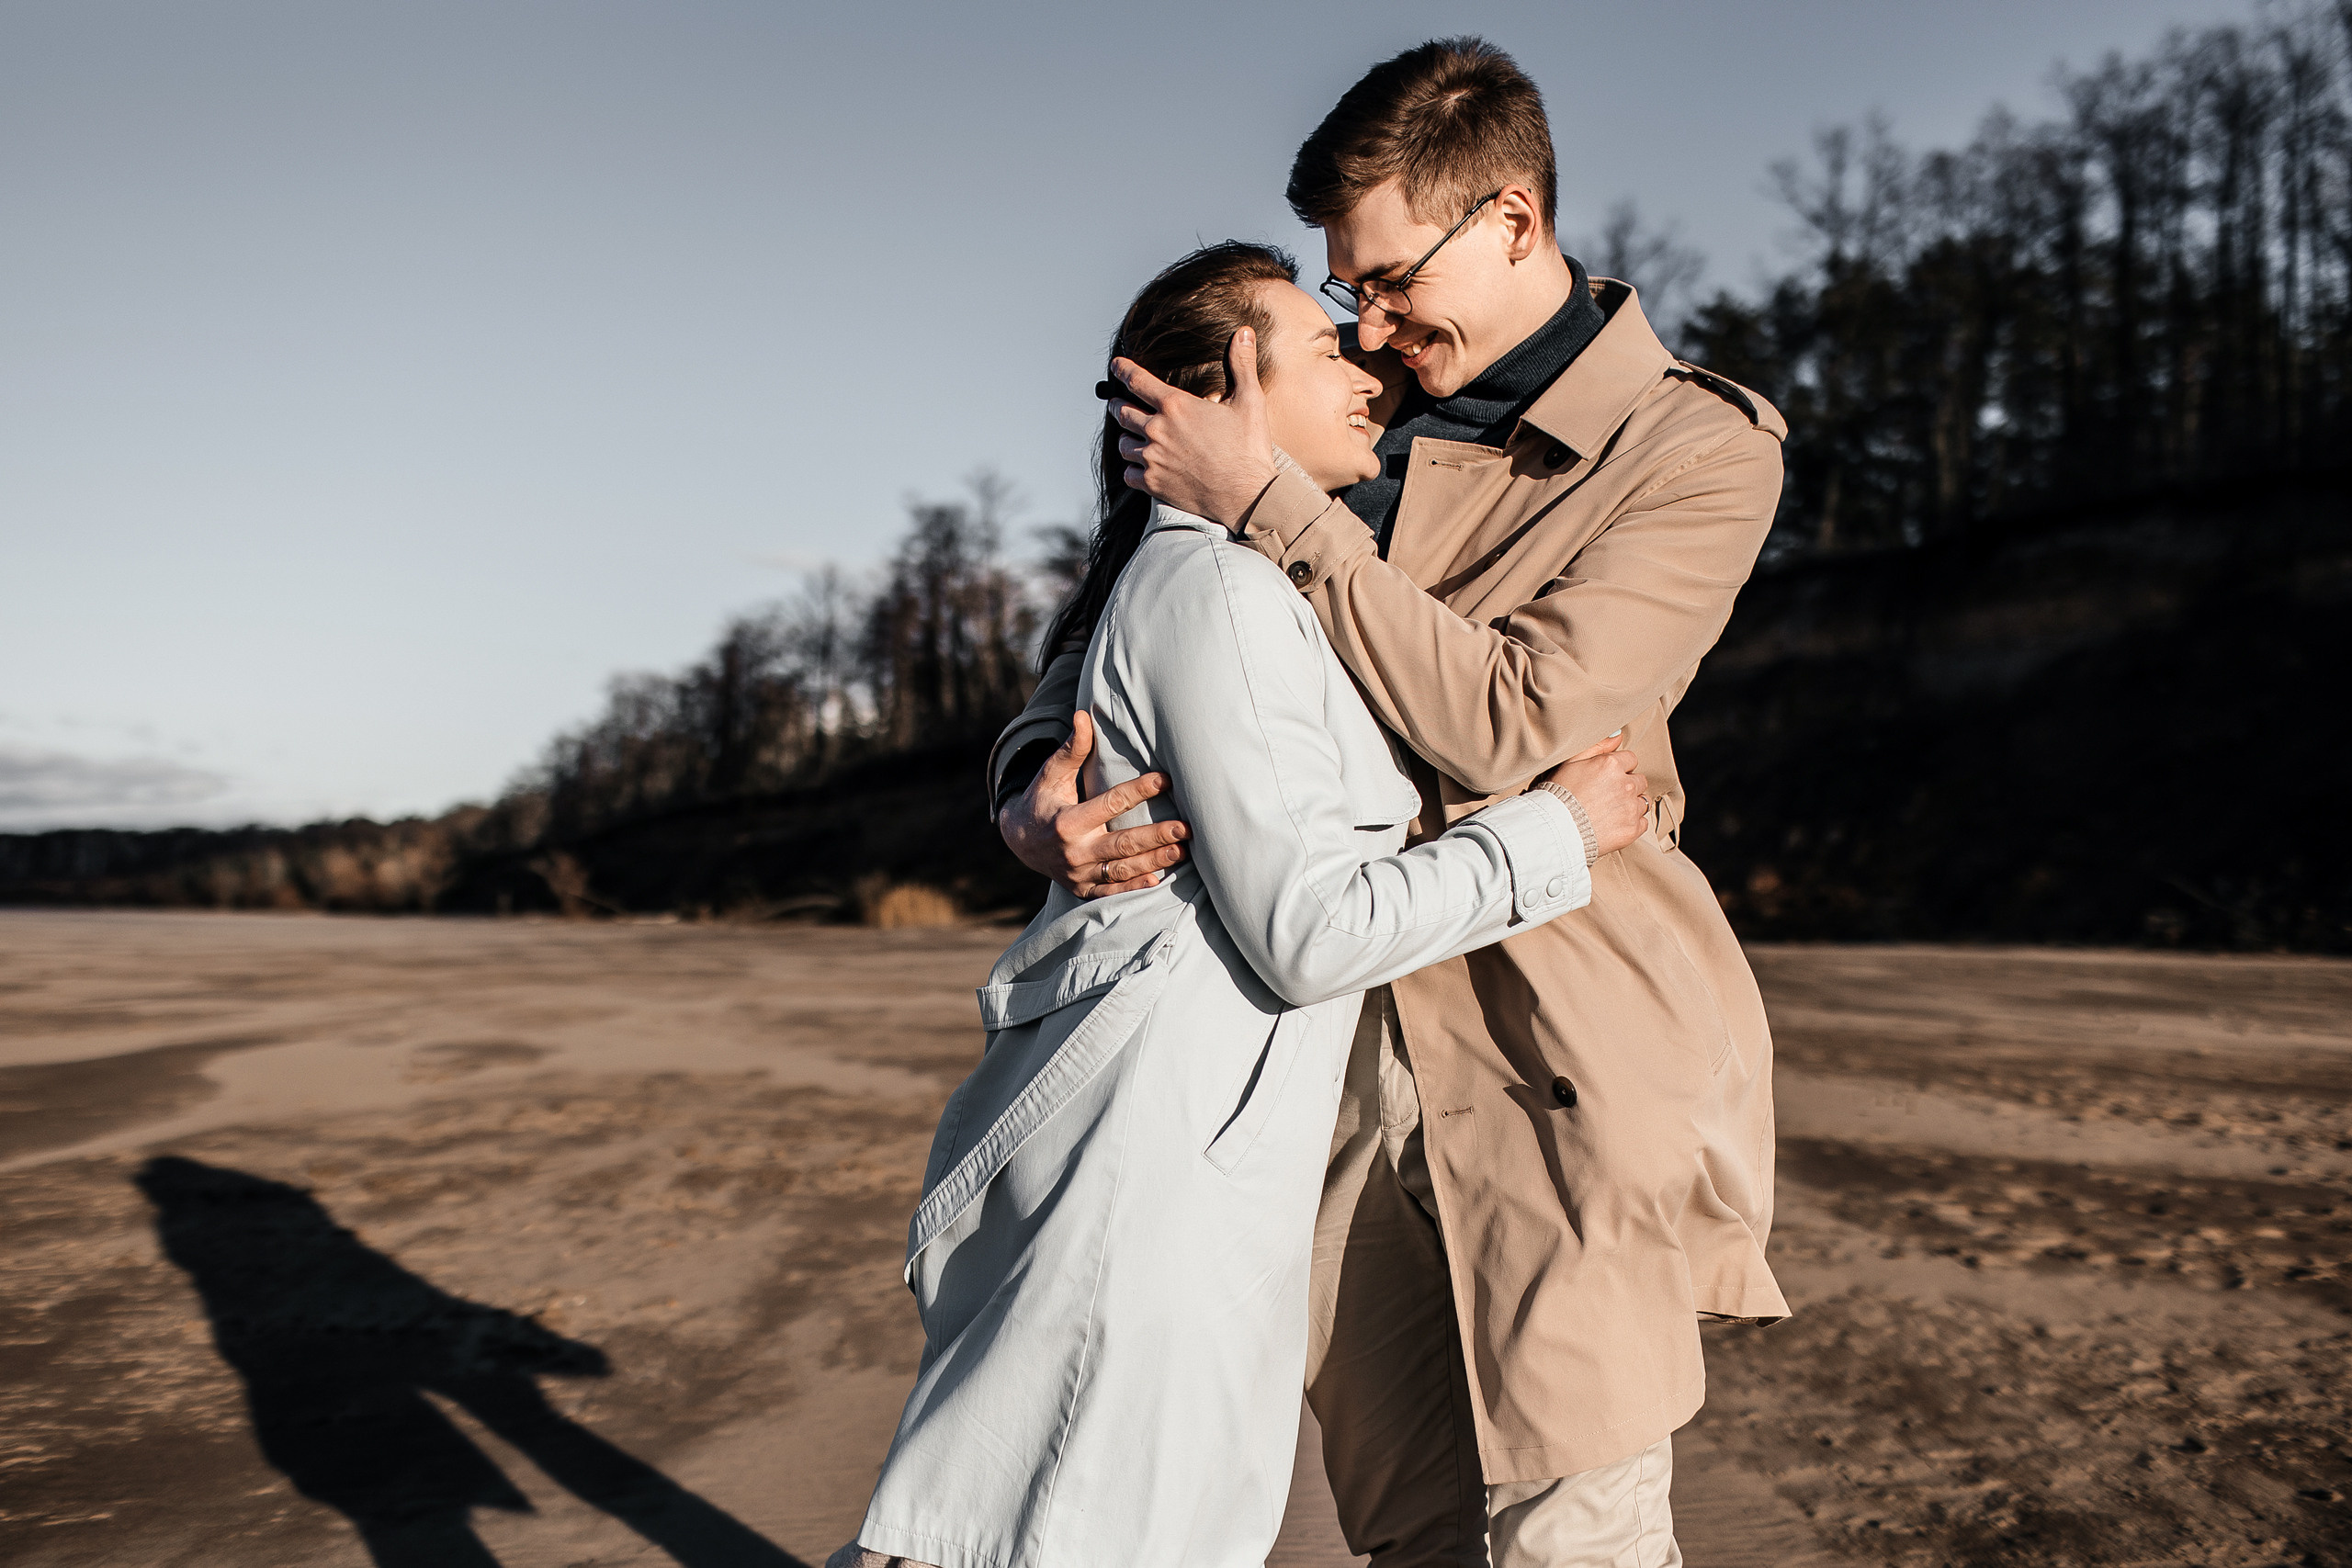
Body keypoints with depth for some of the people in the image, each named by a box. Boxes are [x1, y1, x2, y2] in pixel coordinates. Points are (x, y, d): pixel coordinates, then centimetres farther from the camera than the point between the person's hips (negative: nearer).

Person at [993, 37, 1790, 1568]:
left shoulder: (1699, 449, -6)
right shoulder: (1358, 417, 8)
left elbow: (1504, 721, -18)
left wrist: (1264, 500, -18)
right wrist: (1040, 776, -10)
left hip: (1580, 1040, -4)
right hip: (1366, 1042, 5)